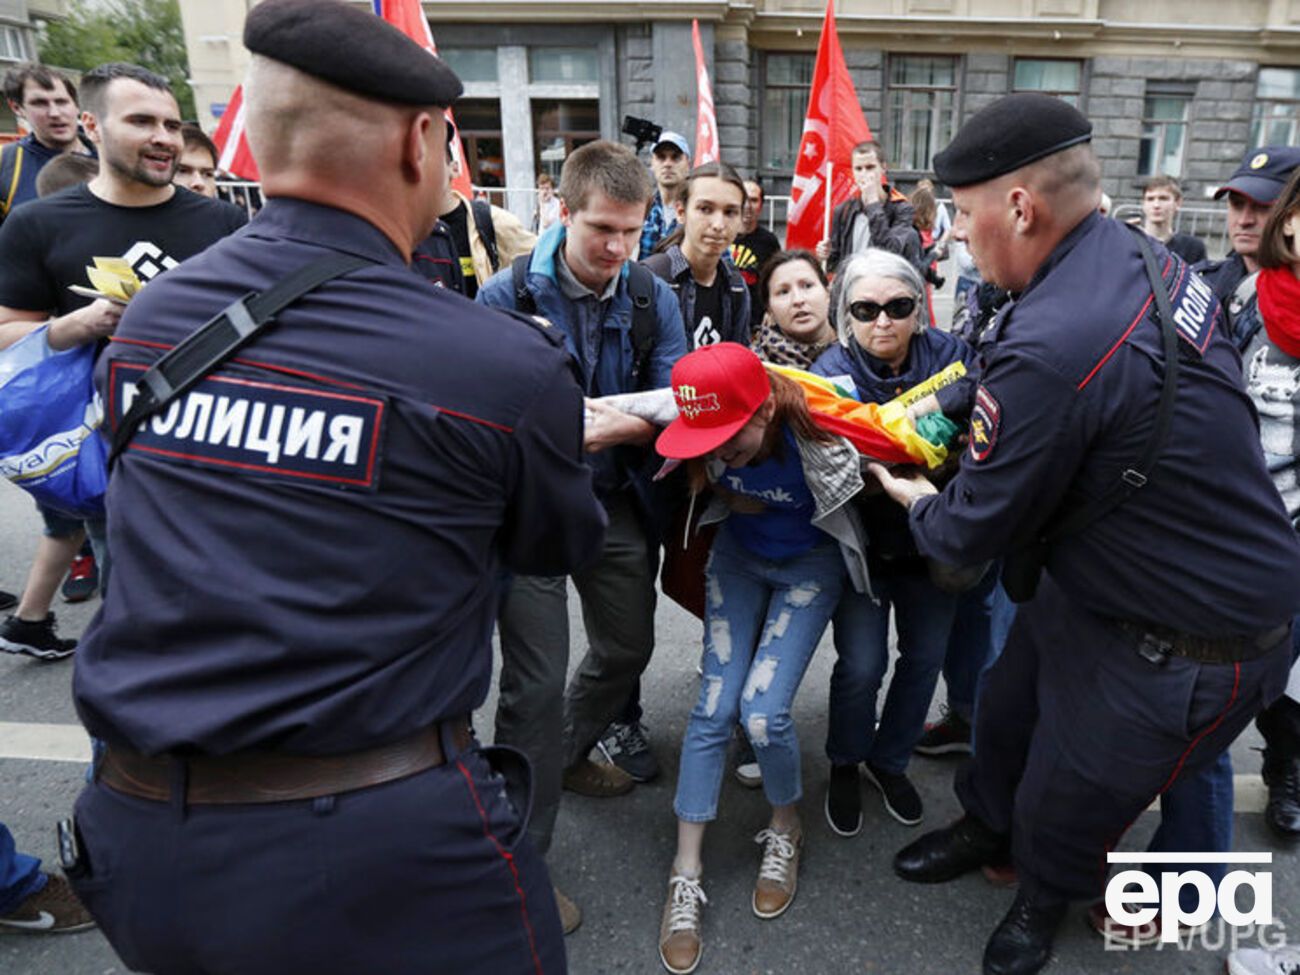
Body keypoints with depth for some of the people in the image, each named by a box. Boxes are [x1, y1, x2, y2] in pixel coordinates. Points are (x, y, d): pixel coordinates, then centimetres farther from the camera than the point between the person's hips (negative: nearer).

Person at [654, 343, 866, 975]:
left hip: (809, 565, -3)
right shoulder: (705, 424, -25)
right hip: (738, 556, 3)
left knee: (763, 712, -15)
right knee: (713, 708, -5)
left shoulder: (818, 437, -33)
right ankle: (686, 876, 7)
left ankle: (785, 831, 18)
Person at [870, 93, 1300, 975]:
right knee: (1009, 711, 26)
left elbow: (972, 532, -21)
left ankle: (1045, 899, 49)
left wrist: (919, 505, 0)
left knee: (1066, 803, 16)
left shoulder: (1051, 350, -36)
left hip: (1185, 650, -8)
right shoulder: (1144, 258, -6)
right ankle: (988, 827, 55)